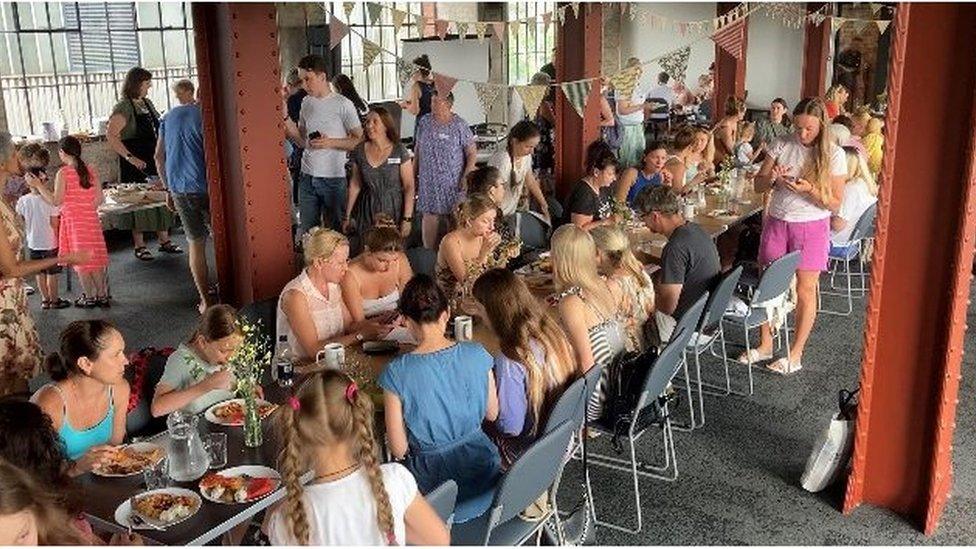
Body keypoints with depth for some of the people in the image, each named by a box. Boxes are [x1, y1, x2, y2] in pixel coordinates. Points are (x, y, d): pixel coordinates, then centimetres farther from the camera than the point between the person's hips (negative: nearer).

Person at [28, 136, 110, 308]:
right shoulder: (90, 170, 1)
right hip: (91, 220, 4)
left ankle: (89, 297, 13)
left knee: (81, 260, 6)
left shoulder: (63, 173, -13)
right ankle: (102, 295, 18)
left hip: (73, 221, -4)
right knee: (95, 257, 13)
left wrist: (37, 185, -5)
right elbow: (99, 198, 3)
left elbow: (56, 201, -12)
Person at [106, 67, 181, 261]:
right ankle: (139, 246, 9)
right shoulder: (124, 107, -13)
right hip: (136, 164, -7)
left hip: (155, 161, 7)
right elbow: (111, 135, -23)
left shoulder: (148, 103, 11)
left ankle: (164, 240, 19)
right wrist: (130, 158, -26)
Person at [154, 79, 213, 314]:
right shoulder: (203, 114, -3)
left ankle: (205, 300, 9)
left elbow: (159, 157, 15)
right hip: (206, 186, -4)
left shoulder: (167, 119, 13)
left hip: (180, 189, 4)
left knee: (196, 242, 9)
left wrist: (169, 189, 22)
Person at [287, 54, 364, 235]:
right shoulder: (306, 103, 11)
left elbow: (359, 140, -7)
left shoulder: (343, 104, -7)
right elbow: (302, 140, 14)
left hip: (333, 179, -5)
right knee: (306, 231, 9)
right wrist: (285, 118, 0)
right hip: (307, 177, 5)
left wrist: (331, 142, -19)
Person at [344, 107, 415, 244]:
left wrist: (407, 219, -14)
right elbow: (355, 184, 10)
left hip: (394, 210, -3)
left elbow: (409, 186, -8)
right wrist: (348, 216, 8)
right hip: (367, 211, 3)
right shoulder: (359, 151, 1)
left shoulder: (399, 151, -9)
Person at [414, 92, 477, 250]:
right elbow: (417, 149, 14)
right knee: (429, 218, 2)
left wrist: (466, 178, -14)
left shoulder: (459, 125, -7)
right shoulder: (424, 122, 5)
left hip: (452, 184, -3)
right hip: (428, 182, 3)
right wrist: (414, 175, 12)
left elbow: (472, 153, -5)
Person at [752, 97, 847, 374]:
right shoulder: (782, 146, 0)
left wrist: (810, 189, -24)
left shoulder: (833, 154, -7)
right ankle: (765, 345, 24)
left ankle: (796, 354, 16)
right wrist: (771, 178, -18)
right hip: (777, 223, 3)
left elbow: (835, 203, -6)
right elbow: (758, 185, 4)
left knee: (805, 291, 3)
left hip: (811, 227, -3)